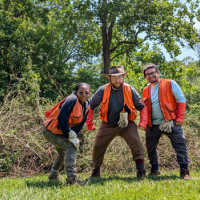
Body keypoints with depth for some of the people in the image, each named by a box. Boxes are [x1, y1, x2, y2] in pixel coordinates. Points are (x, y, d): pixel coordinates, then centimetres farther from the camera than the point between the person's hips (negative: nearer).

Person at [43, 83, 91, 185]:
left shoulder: (86, 106, 1)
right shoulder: (72, 99, -24)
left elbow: (80, 124, 1)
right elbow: (61, 118, -31)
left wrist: (73, 136, -15)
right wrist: (70, 135, -24)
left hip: (61, 132, 10)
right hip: (51, 131, -10)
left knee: (63, 153, 26)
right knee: (71, 147, -23)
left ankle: (53, 175, 49)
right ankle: (71, 178, -23)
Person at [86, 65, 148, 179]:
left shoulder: (130, 90, -8)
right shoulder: (103, 90, -8)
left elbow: (143, 107, -1)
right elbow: (90, 105, 0)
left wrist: (143, 123, -12)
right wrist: (89, 123, -2)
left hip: (127, 125, -1)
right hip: (108, 126, 1)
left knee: (136, 143, -19)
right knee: (98, 147, 7)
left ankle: (141, 171, -5)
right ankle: (96, 171, 30)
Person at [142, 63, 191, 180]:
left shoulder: (170, 84, -2)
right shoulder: (146, 90, 11)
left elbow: (181, 100, -4)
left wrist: (180, 118, -12)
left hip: (171, 122, -4)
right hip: (153, 125, 4)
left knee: (180, 145, -9)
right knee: (150, 147, 11)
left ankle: (185, 171, 1)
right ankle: (155, 170, 30)